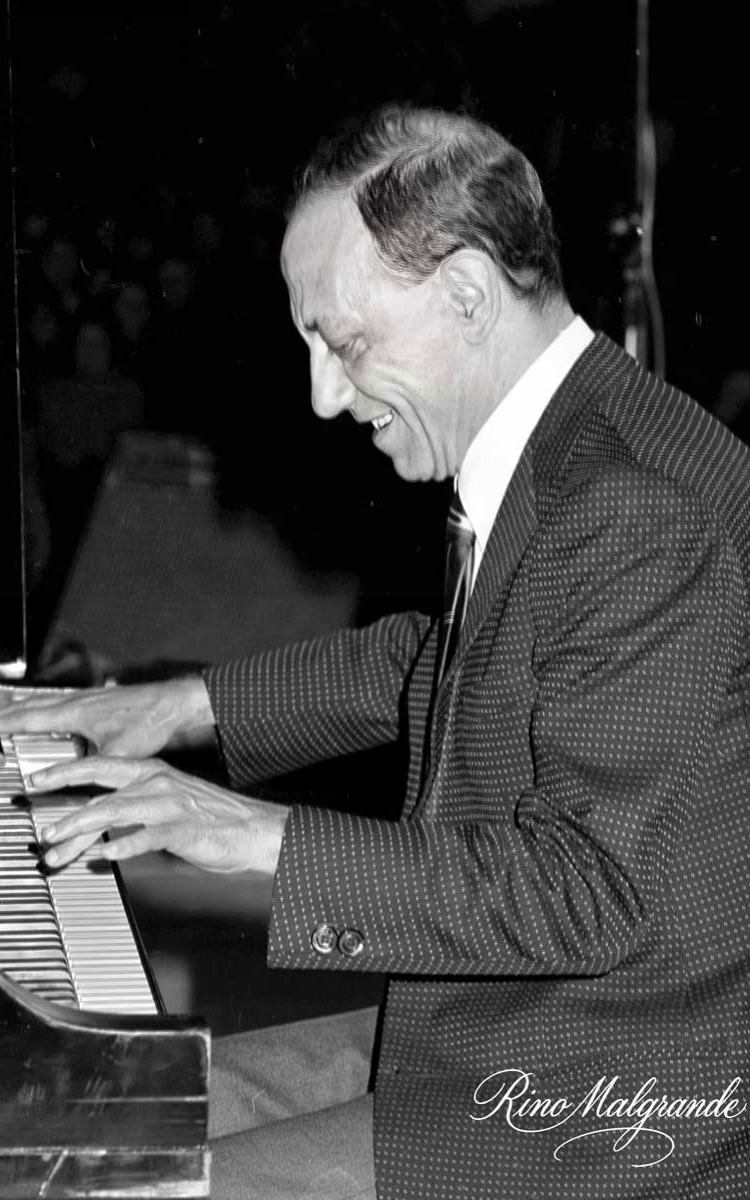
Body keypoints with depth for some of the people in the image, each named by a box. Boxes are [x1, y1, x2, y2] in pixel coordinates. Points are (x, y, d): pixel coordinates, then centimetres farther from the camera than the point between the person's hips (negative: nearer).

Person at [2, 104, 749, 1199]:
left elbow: (592, 888, -28)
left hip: (610, 1110, -10)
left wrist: (270, 838, -24)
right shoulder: (556, 454, 7)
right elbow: (443, 658, 25)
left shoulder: (640, 512, -25)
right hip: (492, 1021, 10)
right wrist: (192, 705, 19)